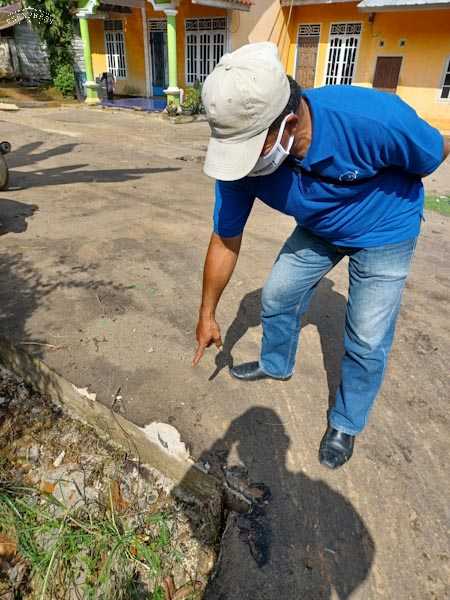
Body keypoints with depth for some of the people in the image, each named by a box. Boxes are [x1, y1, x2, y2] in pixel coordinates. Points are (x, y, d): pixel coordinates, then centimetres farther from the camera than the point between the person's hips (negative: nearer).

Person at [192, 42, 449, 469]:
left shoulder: (371, 118, -39)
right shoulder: (242, 158, -27)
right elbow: (225, 241, -14)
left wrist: (385, 197, 3)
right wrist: (207, 315, -7)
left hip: (384, 231, -3)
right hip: (317, 229, 4)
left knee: (367, 341, -2)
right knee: (276, 297, 10)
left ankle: (346, 423, 24)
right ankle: (276, 364, 41)